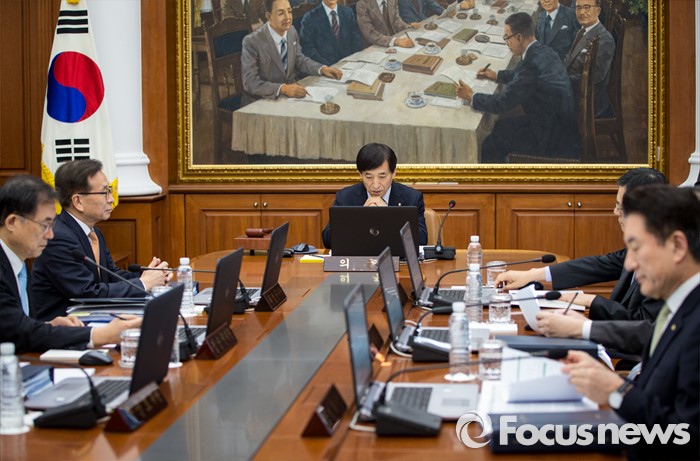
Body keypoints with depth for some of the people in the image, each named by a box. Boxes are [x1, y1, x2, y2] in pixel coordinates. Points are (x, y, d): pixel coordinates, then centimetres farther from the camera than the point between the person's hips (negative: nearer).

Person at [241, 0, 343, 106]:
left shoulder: (291, 31, 1)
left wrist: (323, 69, -3)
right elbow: (250, 82, -23)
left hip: (289, 96, 6)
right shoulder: (252, 42, -18)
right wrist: (282, 88, -35)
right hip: (260, 103, -6)